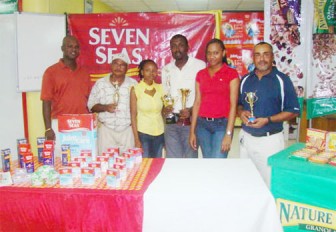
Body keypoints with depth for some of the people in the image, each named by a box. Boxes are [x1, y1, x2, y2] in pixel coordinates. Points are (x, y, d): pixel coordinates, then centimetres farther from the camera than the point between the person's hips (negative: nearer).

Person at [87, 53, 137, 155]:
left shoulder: (133, 84, 4)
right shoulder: (100, 83, 5)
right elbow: (91, 105, 6)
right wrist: (105, 107, -12)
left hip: (127, 130, 0)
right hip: (106, 130, 0)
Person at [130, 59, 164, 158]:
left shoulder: (160, 88, 3)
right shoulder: (135, 89, -6)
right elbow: (133, 115, -5)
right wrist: (136, 139, -8)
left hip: (159, 132, 3)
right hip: (143, 133, -3)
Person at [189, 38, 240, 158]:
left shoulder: (231, 73, -2)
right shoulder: (201, 74, 10)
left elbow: (233, 104, -7)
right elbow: (197, 102, 9)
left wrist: (228, 134, -14)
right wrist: (192, 131, 6)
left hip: (222, 124, -4)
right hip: (202, 125, 4)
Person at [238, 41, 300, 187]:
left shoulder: (282, 80, -6)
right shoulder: (245, 80, 7)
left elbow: (293, 111, -6)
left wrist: (267, 120, -17)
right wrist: (241, 112, -7)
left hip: (270, 139, -4)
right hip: (246, 137, 4)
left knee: (270, 182, 1)